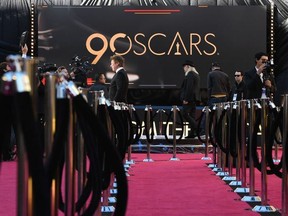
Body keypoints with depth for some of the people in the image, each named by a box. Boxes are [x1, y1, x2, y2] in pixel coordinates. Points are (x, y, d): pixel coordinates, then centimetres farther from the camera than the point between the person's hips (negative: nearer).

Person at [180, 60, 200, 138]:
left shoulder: (190, 74, -13)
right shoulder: (196, 74, 18)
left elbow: (189, 87, -20)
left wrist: (185, 99, -20)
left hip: (189, 98, -10)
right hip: (194, 98, 10)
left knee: (185, 114, -10)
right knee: (192, 115, 10)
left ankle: (197, 128, -16)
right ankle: (192, 133, 10)